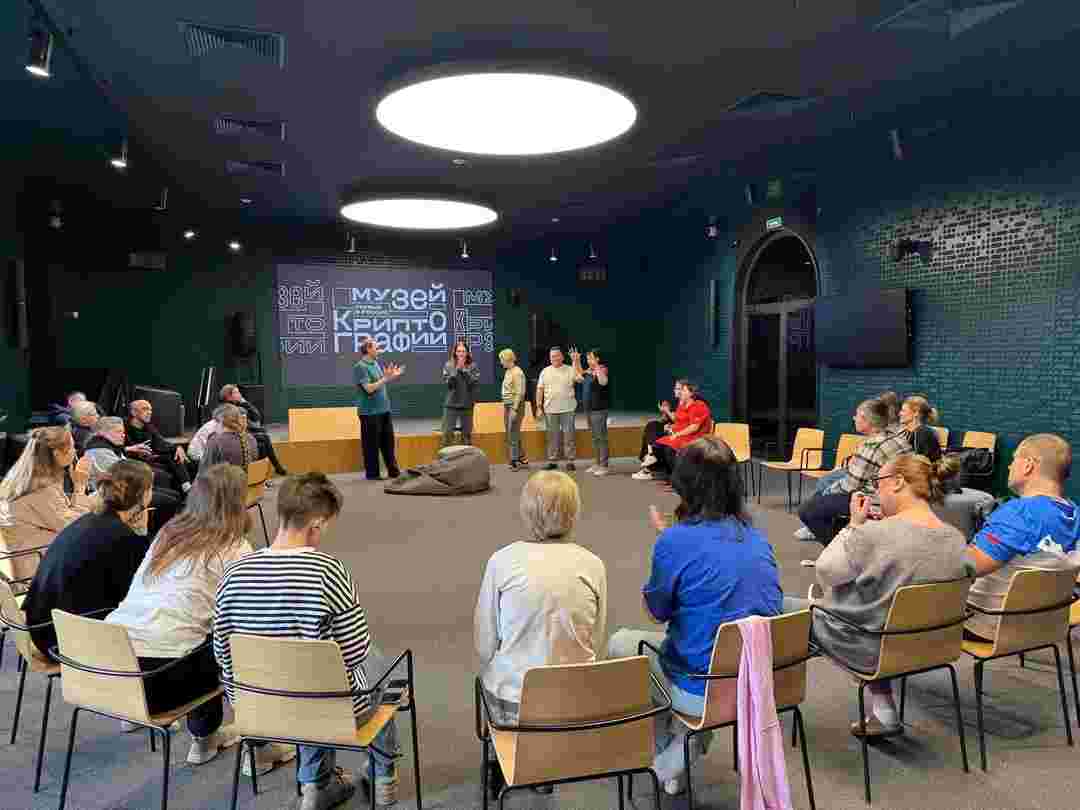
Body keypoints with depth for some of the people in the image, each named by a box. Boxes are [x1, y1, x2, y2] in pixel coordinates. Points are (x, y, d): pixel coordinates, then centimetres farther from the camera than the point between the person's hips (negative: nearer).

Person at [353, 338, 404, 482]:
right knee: (372, 444, 0)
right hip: (370, 412, -8)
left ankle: (393, 470, 21)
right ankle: (372, 473, 10)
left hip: (384, 410, 8)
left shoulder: (376, 363, 13)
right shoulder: (360, 367, -13)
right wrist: (386, 378, -22)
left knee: (388, 442, 13)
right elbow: (369, 388, -22)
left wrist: (393, 375, 12)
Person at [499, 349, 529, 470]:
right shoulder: (508, 372, 13)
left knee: (513, 435, -6)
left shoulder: (517, 372, -13)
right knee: (510, 435, 12)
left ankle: (515, 462, 1)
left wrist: (515, 409, -21)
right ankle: (522, 460, 19)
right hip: (507, 405, 10)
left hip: (515, 405, -10)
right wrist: (505, 407, 14)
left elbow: (520, 393, -18)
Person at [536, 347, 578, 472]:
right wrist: (539, 407, 3)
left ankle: (570, 461, 9)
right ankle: (552, 461, 16)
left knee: (569, 435, 1)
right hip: (550, 409, 2)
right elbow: (539, 390, 9)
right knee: (552, 435, 8)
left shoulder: (570, 370, 2)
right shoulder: (545, 372, 9)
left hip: (567, 409, -2)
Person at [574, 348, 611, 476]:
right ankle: (597, 464, 24)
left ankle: (604, 466, 0)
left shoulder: (602, 370, -13)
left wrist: (597, 368, -42)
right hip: (589, 409, 9)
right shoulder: (589, 371, 11)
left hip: (599, 410, -9)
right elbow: (579, 375, 28)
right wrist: (576, 361, 23)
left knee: (601, 437, -5)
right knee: (594, 438, 15)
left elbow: (603, 382, -34)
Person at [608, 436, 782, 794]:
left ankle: (663, 749, 33)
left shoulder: (675, 541, -19)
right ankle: (675, 761, 23)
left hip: (705, 691, -6)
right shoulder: (756, 536, 0)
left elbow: (656, 613, -4)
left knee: (619, 643, 19)